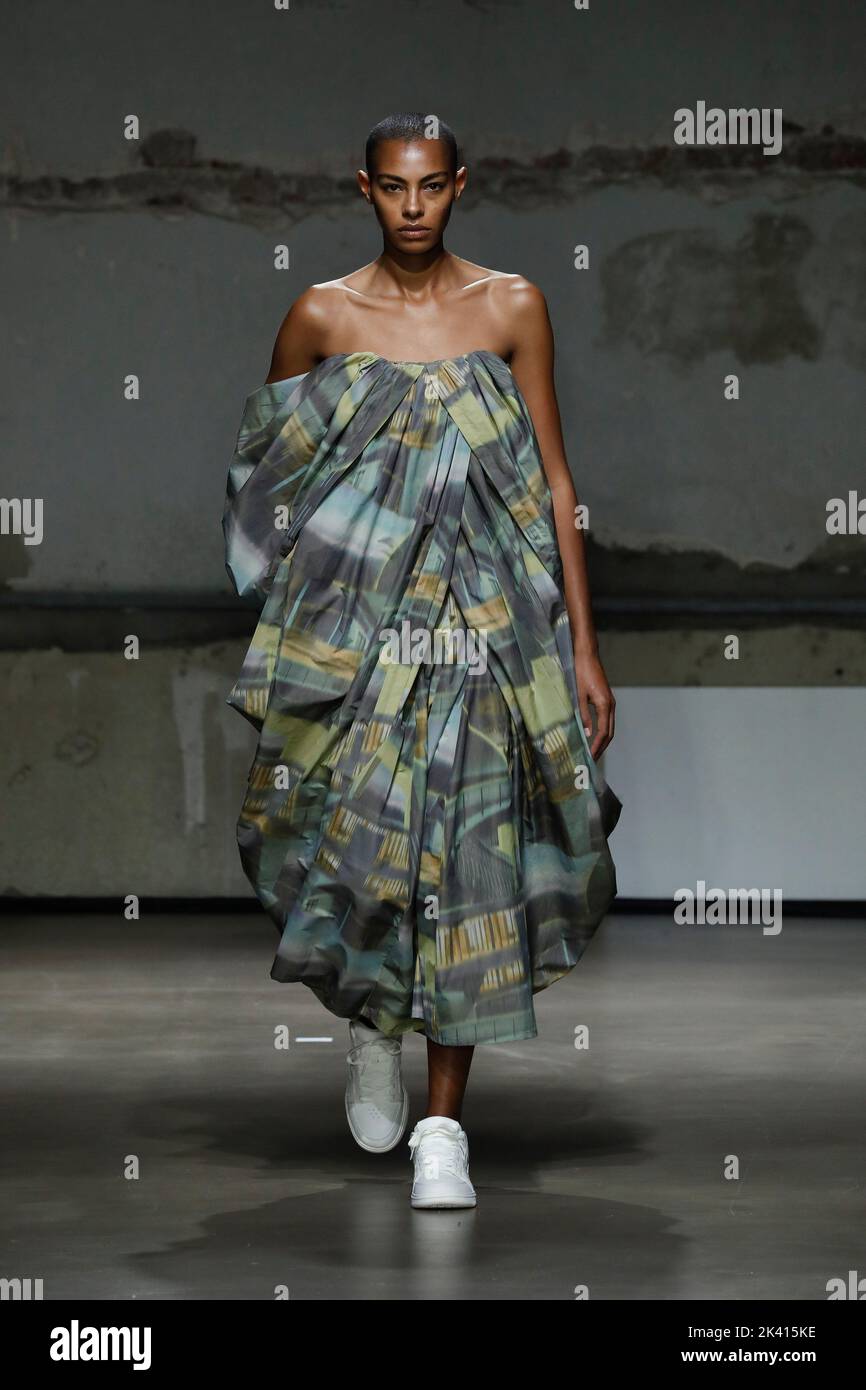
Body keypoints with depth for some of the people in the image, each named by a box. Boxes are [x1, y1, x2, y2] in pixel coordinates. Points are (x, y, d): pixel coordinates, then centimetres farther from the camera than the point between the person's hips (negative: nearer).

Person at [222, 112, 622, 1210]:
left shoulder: (511, 309, 2)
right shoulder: (322, 317, 2)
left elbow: (554, 484, 3)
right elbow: (267, 473, 13)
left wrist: (583, 647, 0)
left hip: (482, 623, 0)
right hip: (354, 621, 0)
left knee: (464, 852, -3)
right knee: (355, 830, -3)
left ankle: (442, 1127, 4)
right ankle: (372, 1026, 31)